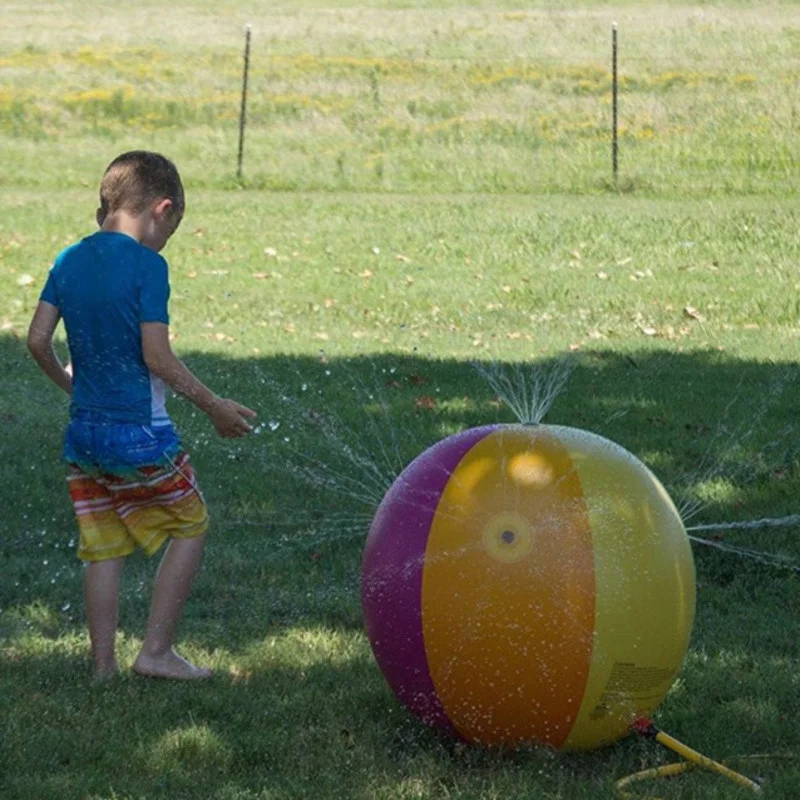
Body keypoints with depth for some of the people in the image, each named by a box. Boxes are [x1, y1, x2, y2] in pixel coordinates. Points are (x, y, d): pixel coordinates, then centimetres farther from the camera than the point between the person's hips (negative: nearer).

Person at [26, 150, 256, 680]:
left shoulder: (70, 260, 5)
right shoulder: (147, 265, -14)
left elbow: (37, 340, 5)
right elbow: (156, 356, -17)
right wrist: (216, 407, -7)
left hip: (83, 433, 6)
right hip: (139, 432, -6)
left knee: (103, 547, 13)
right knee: (190, 527, 11)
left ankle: (103, 667, 14)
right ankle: (157, 650, 8)